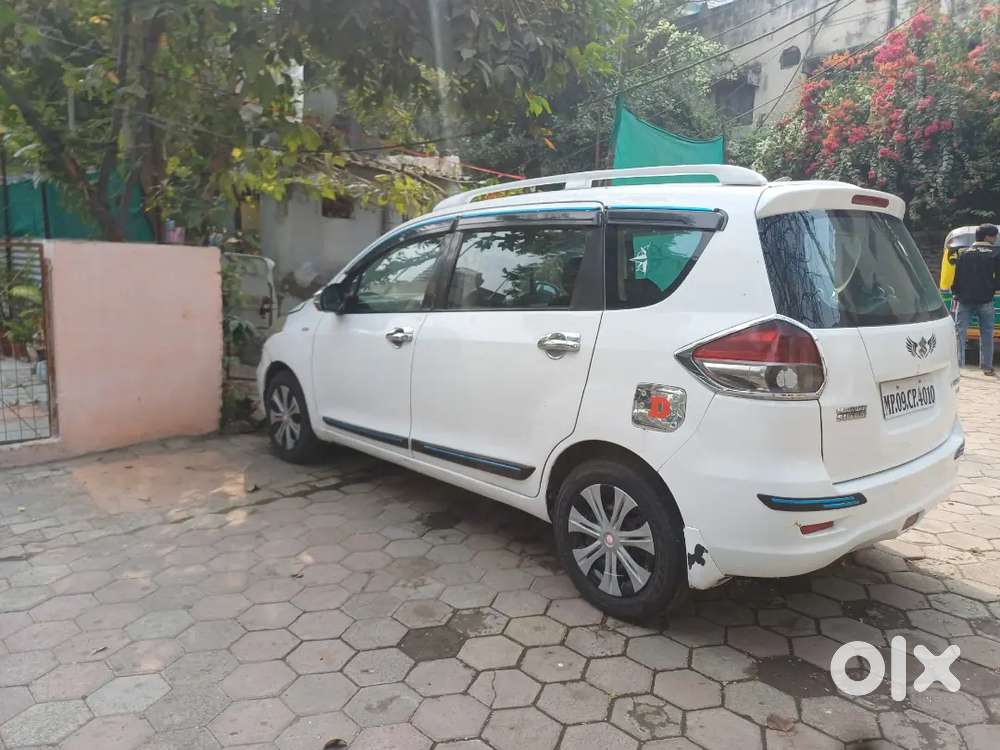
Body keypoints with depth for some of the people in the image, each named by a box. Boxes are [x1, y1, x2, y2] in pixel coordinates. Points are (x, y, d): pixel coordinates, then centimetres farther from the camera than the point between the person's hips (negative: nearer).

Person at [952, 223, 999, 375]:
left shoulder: (964, 253, 6)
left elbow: (956, 276, 5)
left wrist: (956, 293, 10)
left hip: (965, 300, 2)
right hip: (985, 300, -1)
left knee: (960, 331, 2)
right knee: (986, 334, 6)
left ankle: (957, 364, -5)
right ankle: (987, 366, 8)